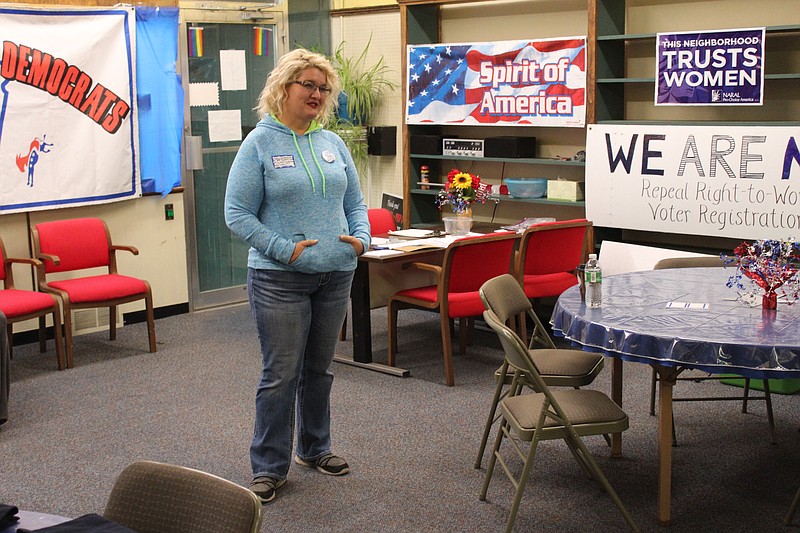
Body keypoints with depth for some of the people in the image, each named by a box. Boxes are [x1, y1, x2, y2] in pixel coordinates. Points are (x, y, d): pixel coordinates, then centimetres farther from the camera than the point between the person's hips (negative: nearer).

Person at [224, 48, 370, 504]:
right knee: (281, 374, -2)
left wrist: (361, 238, -4)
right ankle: (270, 468, 11)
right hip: (279, 278, -5)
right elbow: (238, 214, -9)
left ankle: (315, 447, 33)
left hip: (336, 275, 5)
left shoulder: (333, 143, 10)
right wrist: (286, 249, -18)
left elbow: (356, 202, 16)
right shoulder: (259, 144, -6)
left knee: (320, 368, 16)